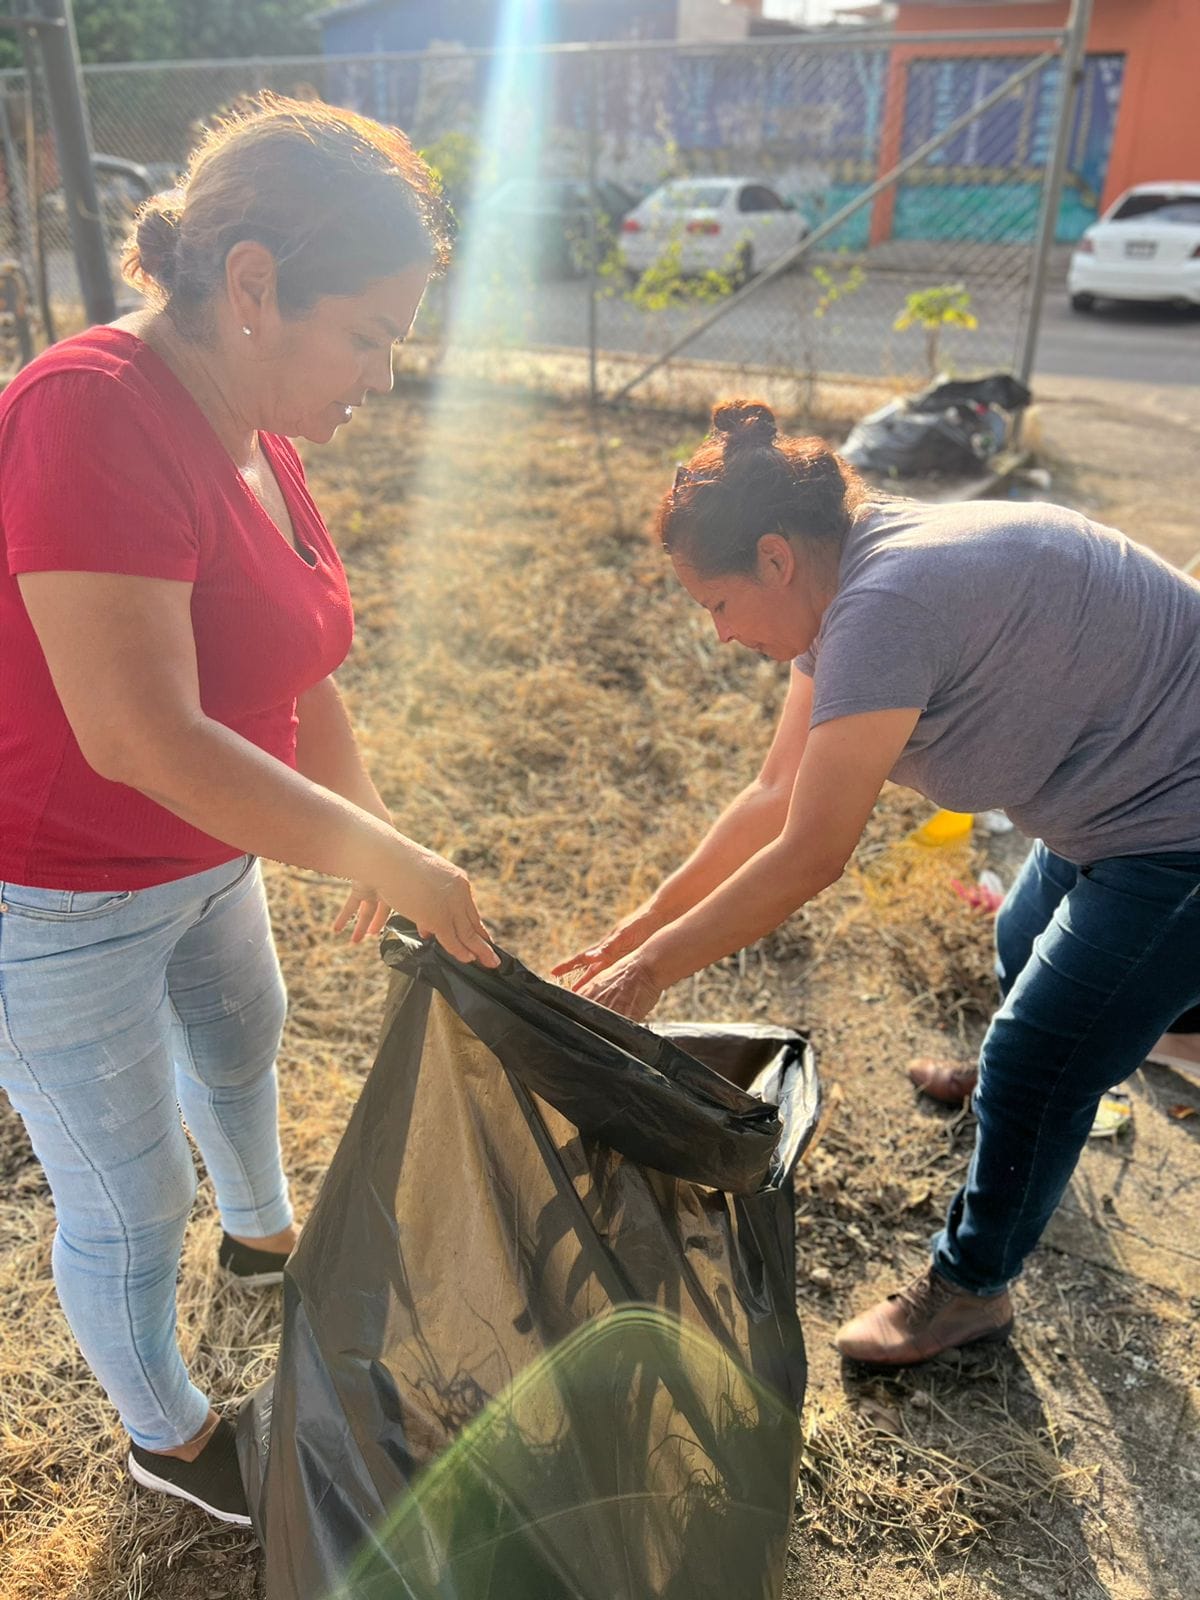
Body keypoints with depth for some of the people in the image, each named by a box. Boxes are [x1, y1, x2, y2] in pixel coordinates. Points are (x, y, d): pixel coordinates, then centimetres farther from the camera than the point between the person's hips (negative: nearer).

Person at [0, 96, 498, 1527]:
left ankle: (263, 1231, 64)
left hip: (201, 857, 9)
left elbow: (294, 676, 5)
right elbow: (141, 735, -36)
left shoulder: (253, 433, -2)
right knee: (129, 1203, 12)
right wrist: (390, 860, -29)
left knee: (242, 1043, 31)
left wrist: (370, 843, 2)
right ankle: (164, 1436, 42)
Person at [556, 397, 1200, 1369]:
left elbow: (809, 858, -31)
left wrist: (647, 972, -21)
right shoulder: (851, 583, -1)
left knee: (1037, 1059, 0)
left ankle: (970, 1289, 24)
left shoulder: (885, 606, -32)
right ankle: (1017, 1095, 62)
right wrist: (645, 923, 1)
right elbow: (777, 796, 1)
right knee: (1025, 950, 29)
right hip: (1115, 803, 10)